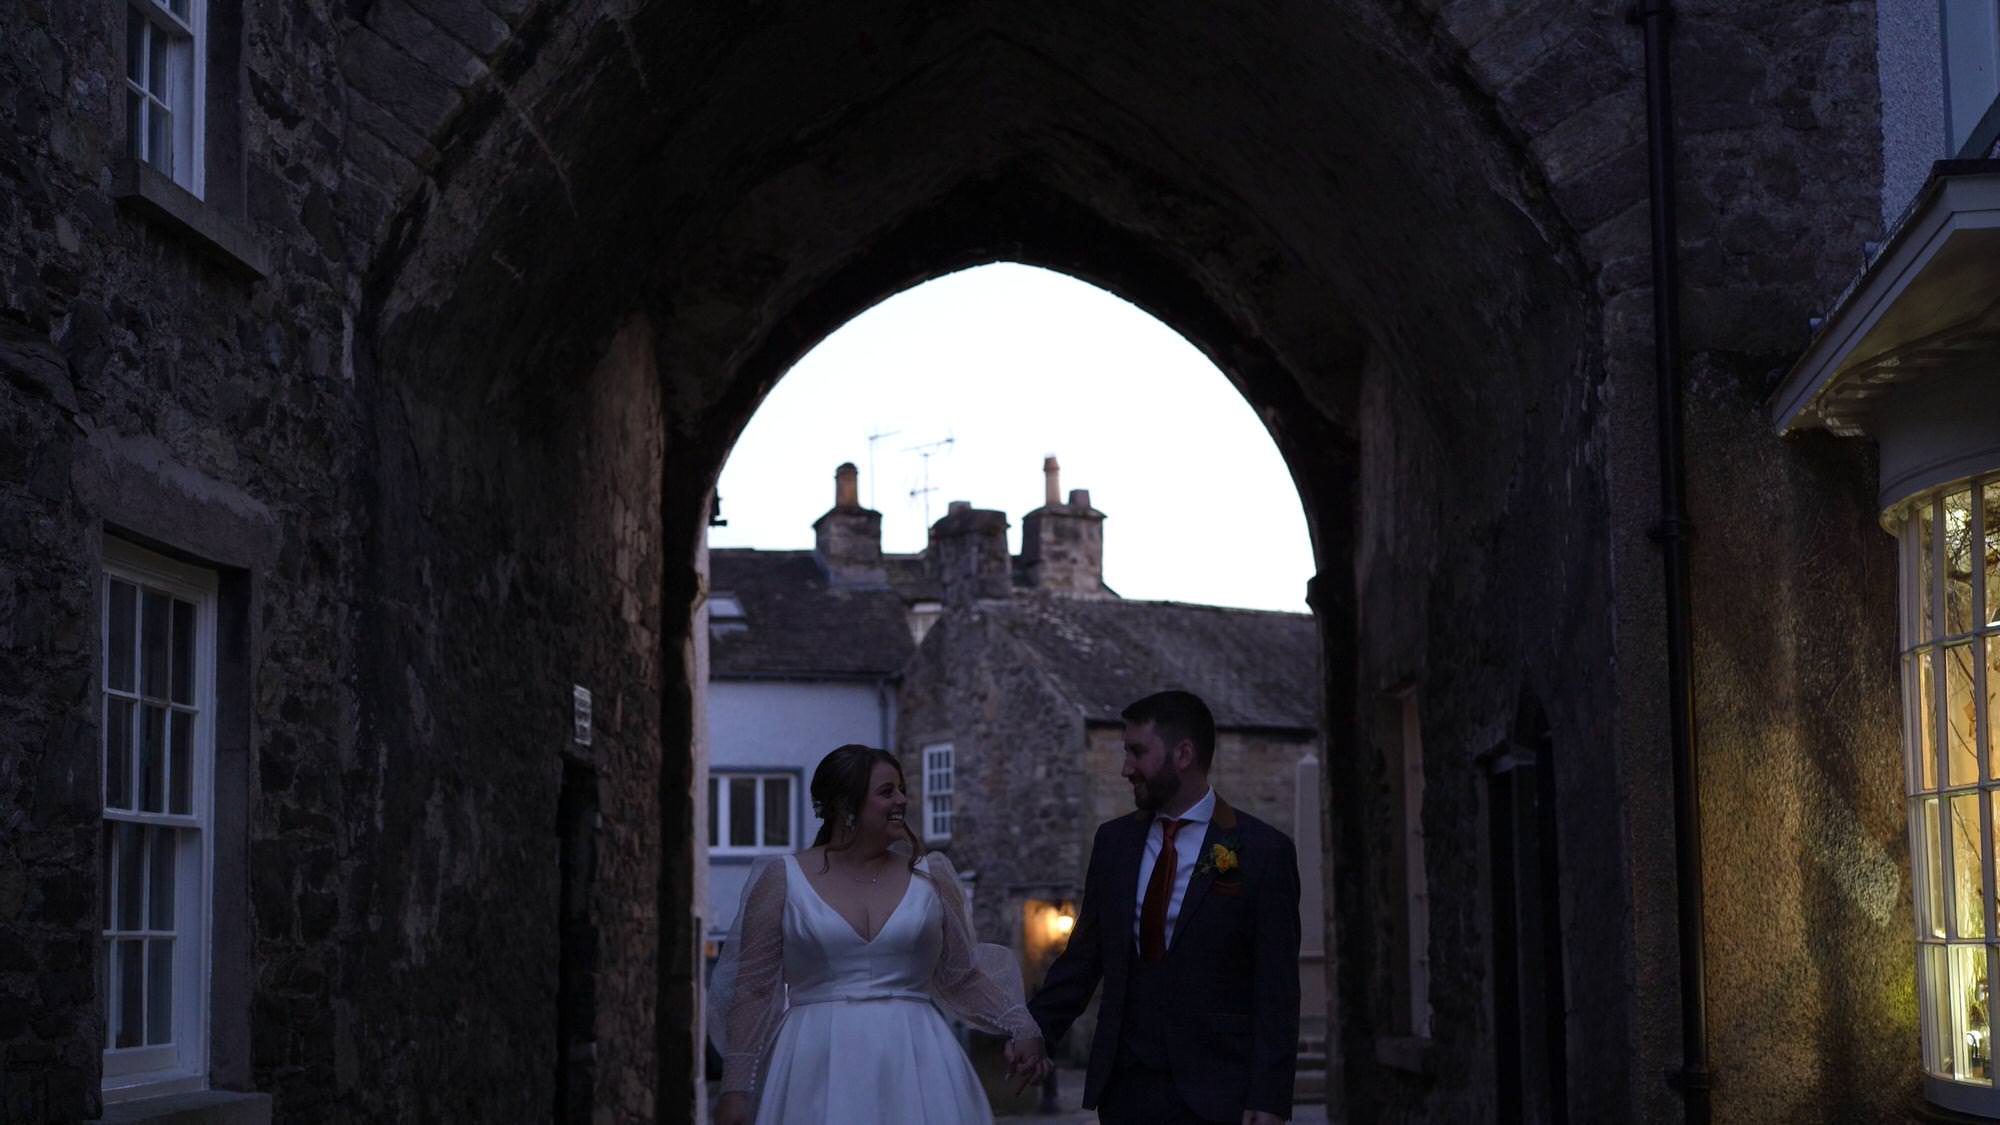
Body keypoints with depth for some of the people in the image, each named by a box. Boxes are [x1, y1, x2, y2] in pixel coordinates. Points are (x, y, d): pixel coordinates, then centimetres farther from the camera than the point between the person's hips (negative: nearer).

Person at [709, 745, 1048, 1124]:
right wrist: (735, 1086, -1)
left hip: (916, 1064, 2)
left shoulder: (929, 876, 9)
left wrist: (1020, 1025, 4)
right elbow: (753, 989, 3)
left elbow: (963, 976, 16)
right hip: (821, 1068, -2)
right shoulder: (782, 878, 3)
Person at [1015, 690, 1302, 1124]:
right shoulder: (1113, 840, 10)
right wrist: (1037, 1030, 0)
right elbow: (1083, 956, 13)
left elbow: (1277, 990, -6)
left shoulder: (1264, 850, -4)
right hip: (1126, 1085, 4)